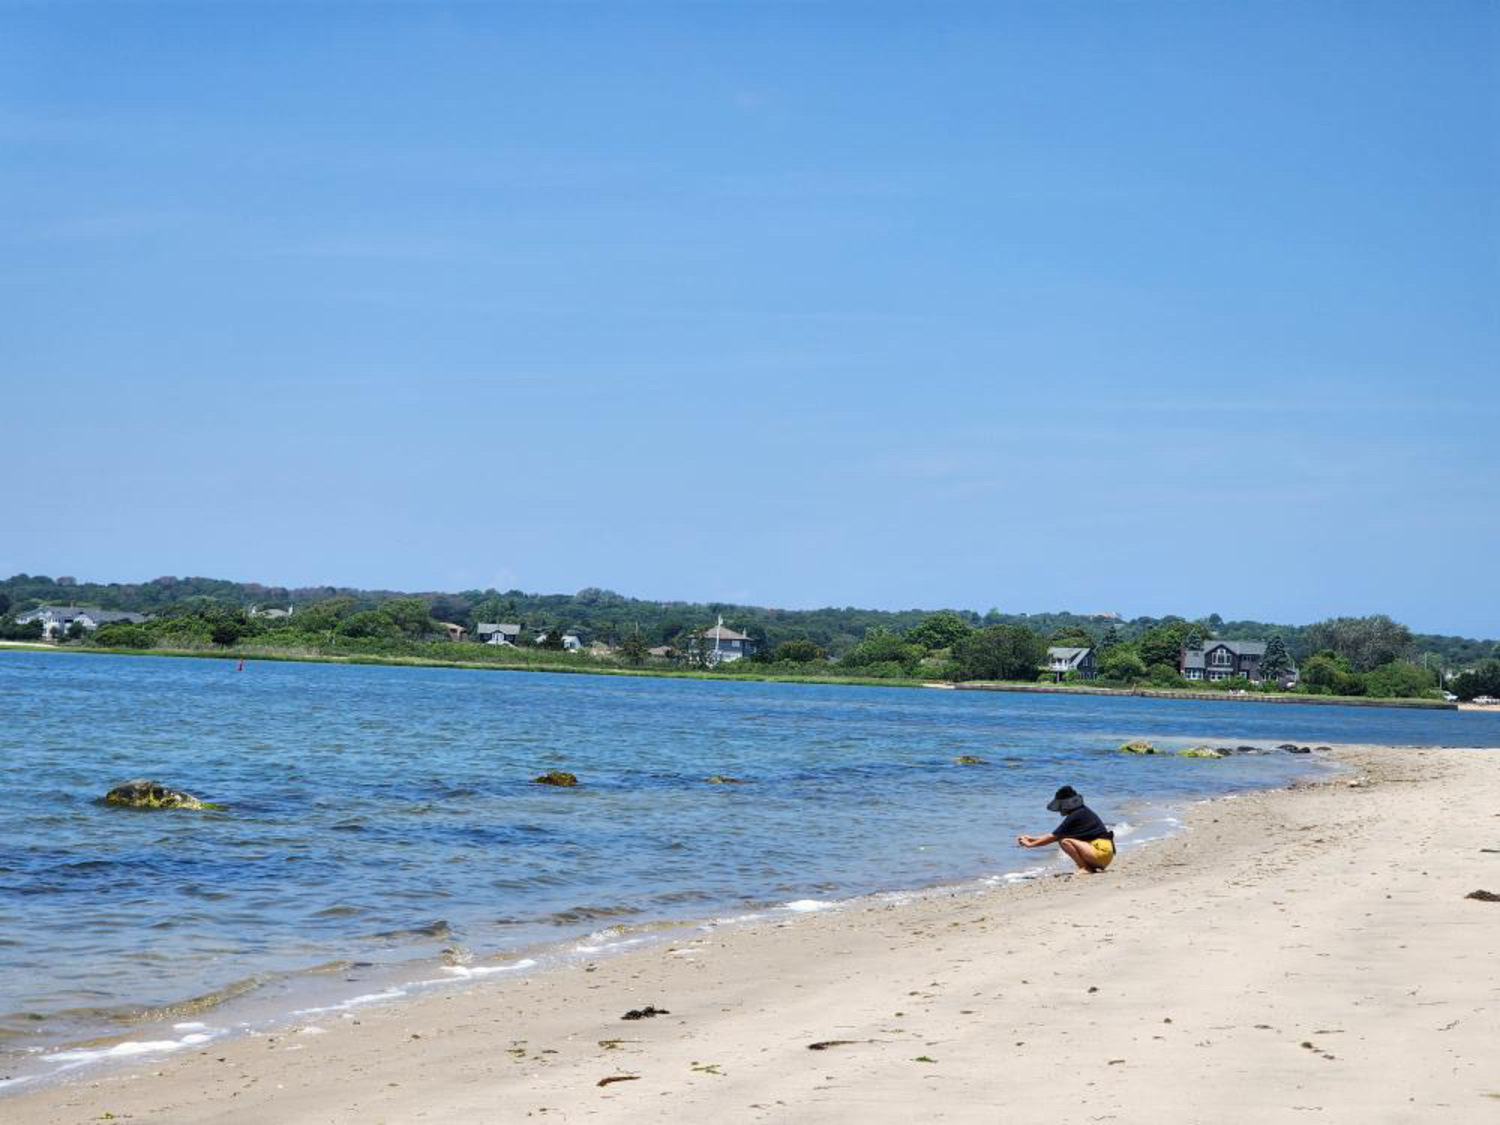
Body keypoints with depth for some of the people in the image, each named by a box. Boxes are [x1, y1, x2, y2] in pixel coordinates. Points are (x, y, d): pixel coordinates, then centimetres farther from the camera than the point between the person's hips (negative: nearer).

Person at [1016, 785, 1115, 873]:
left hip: (1101, 851, -10)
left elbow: (1053, 837, -7)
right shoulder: (1083, 812, 16)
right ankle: (1091, 867, 11)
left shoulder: (1075, 817, -12)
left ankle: (1085, 868, -11)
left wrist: (1030, 844, 3)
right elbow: (1056, 835, 21)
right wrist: (1032, 838, 21)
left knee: (1065, 841, -18)